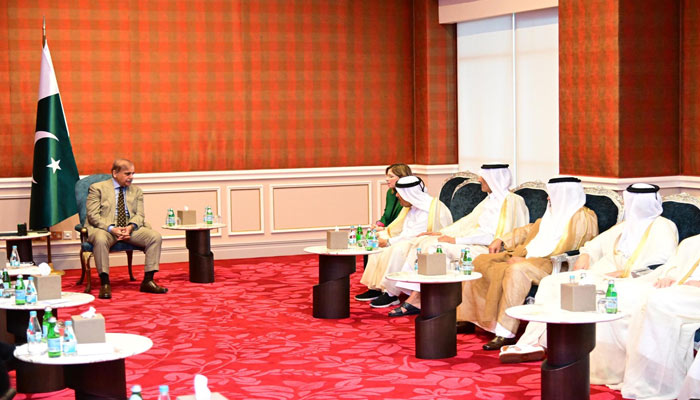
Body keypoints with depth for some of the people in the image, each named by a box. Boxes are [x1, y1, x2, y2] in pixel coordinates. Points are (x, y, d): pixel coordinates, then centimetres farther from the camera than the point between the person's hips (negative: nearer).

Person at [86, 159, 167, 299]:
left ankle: (148, 281, -15)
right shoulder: (97, 188, 4)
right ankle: (105, 284, -30)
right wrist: (111, 228, -21)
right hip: (105, 228, -4)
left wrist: (130, 227, -15)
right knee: (100, 239, -39)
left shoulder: (136, 191, 18)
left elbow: (139, 215, 9)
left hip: (131, 229, 4)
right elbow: (93, 215, -5)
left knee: (155, 236, -20)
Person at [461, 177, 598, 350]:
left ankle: (506, 332, -36)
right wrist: (501, 240, 18)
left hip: (551, 265, -10)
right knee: (481, 261, -2)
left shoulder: (582, 218, -5)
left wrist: (527, 258, -19)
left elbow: (565, 250, -16)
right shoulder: (553, 214, 26)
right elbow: (530, 230, 33)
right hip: (529, 258, 10)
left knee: (516, 270, -39)